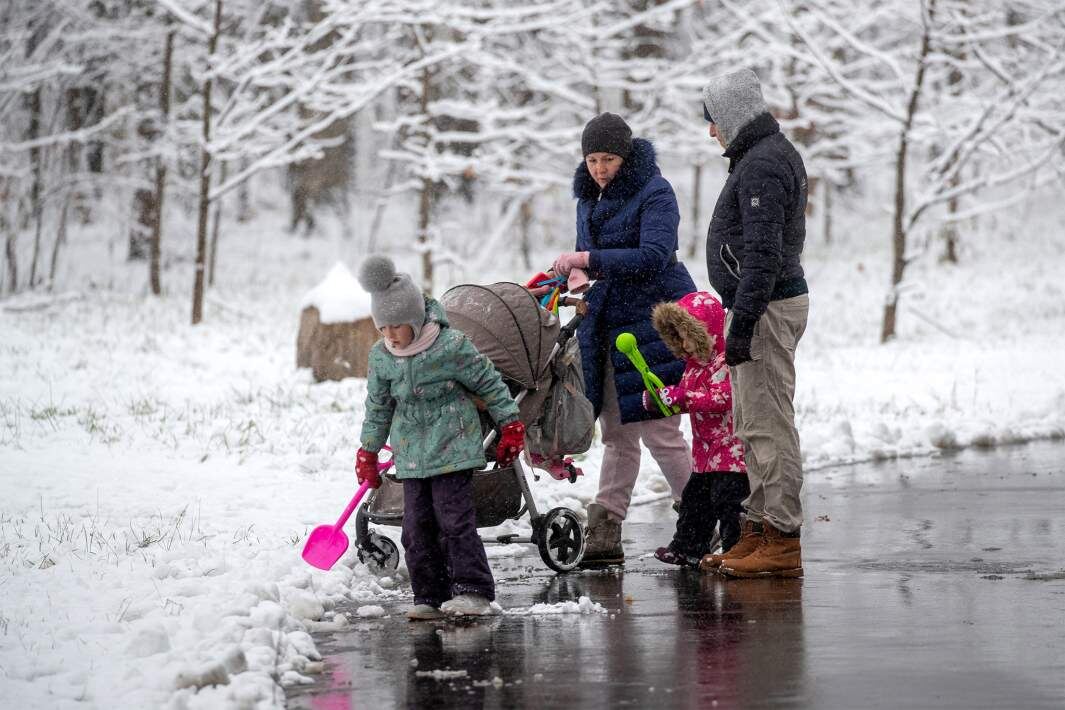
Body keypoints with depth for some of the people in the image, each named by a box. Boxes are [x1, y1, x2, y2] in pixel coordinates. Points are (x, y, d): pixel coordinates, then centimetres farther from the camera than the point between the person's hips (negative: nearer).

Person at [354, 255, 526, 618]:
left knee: (455, 520, -11)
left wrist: (511, 427, 0)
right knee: (417, 527, 2)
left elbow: (489, 384, -4)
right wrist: (368, 451, 19)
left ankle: (474, 591, -7)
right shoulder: (381, 356, 1)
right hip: (411, 455, 5)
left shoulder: (451, 346, -15)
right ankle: (430, 597, 9)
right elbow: (377, 406, 15)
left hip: (453, 448, -5)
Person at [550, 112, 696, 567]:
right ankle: (604, 535, 8)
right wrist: (574, 273, 1)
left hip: (653, 323, -8)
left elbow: (654, 256, -25)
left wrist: (589, 261, -28)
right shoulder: (588, 198, 13)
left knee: (659, 431, -6)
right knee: (617, 435, 8)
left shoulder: (655, 193, -12)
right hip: (606, 327, 8)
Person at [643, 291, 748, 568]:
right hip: (706, 451, 10)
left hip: (731, 449, -10)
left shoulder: (724, 362, -17)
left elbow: (722, 397, -28)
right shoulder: (695, 363, 16)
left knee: (727, 498, -11)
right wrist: (659, 399, 5)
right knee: (695, 496, 16)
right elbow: (687, 400, 23)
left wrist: (681, 395, -27)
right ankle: (688, 548, 25)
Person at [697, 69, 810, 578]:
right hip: (773, 304, 11)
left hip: (766, 308, -11)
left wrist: (742, 324, -24)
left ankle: (782, 542, -9)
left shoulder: (761, 167, -16)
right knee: (751, 425, 14)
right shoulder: (775, 154, 18)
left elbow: (762, 255, -23)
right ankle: (759, 531, 20)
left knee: (769, 425, -9)